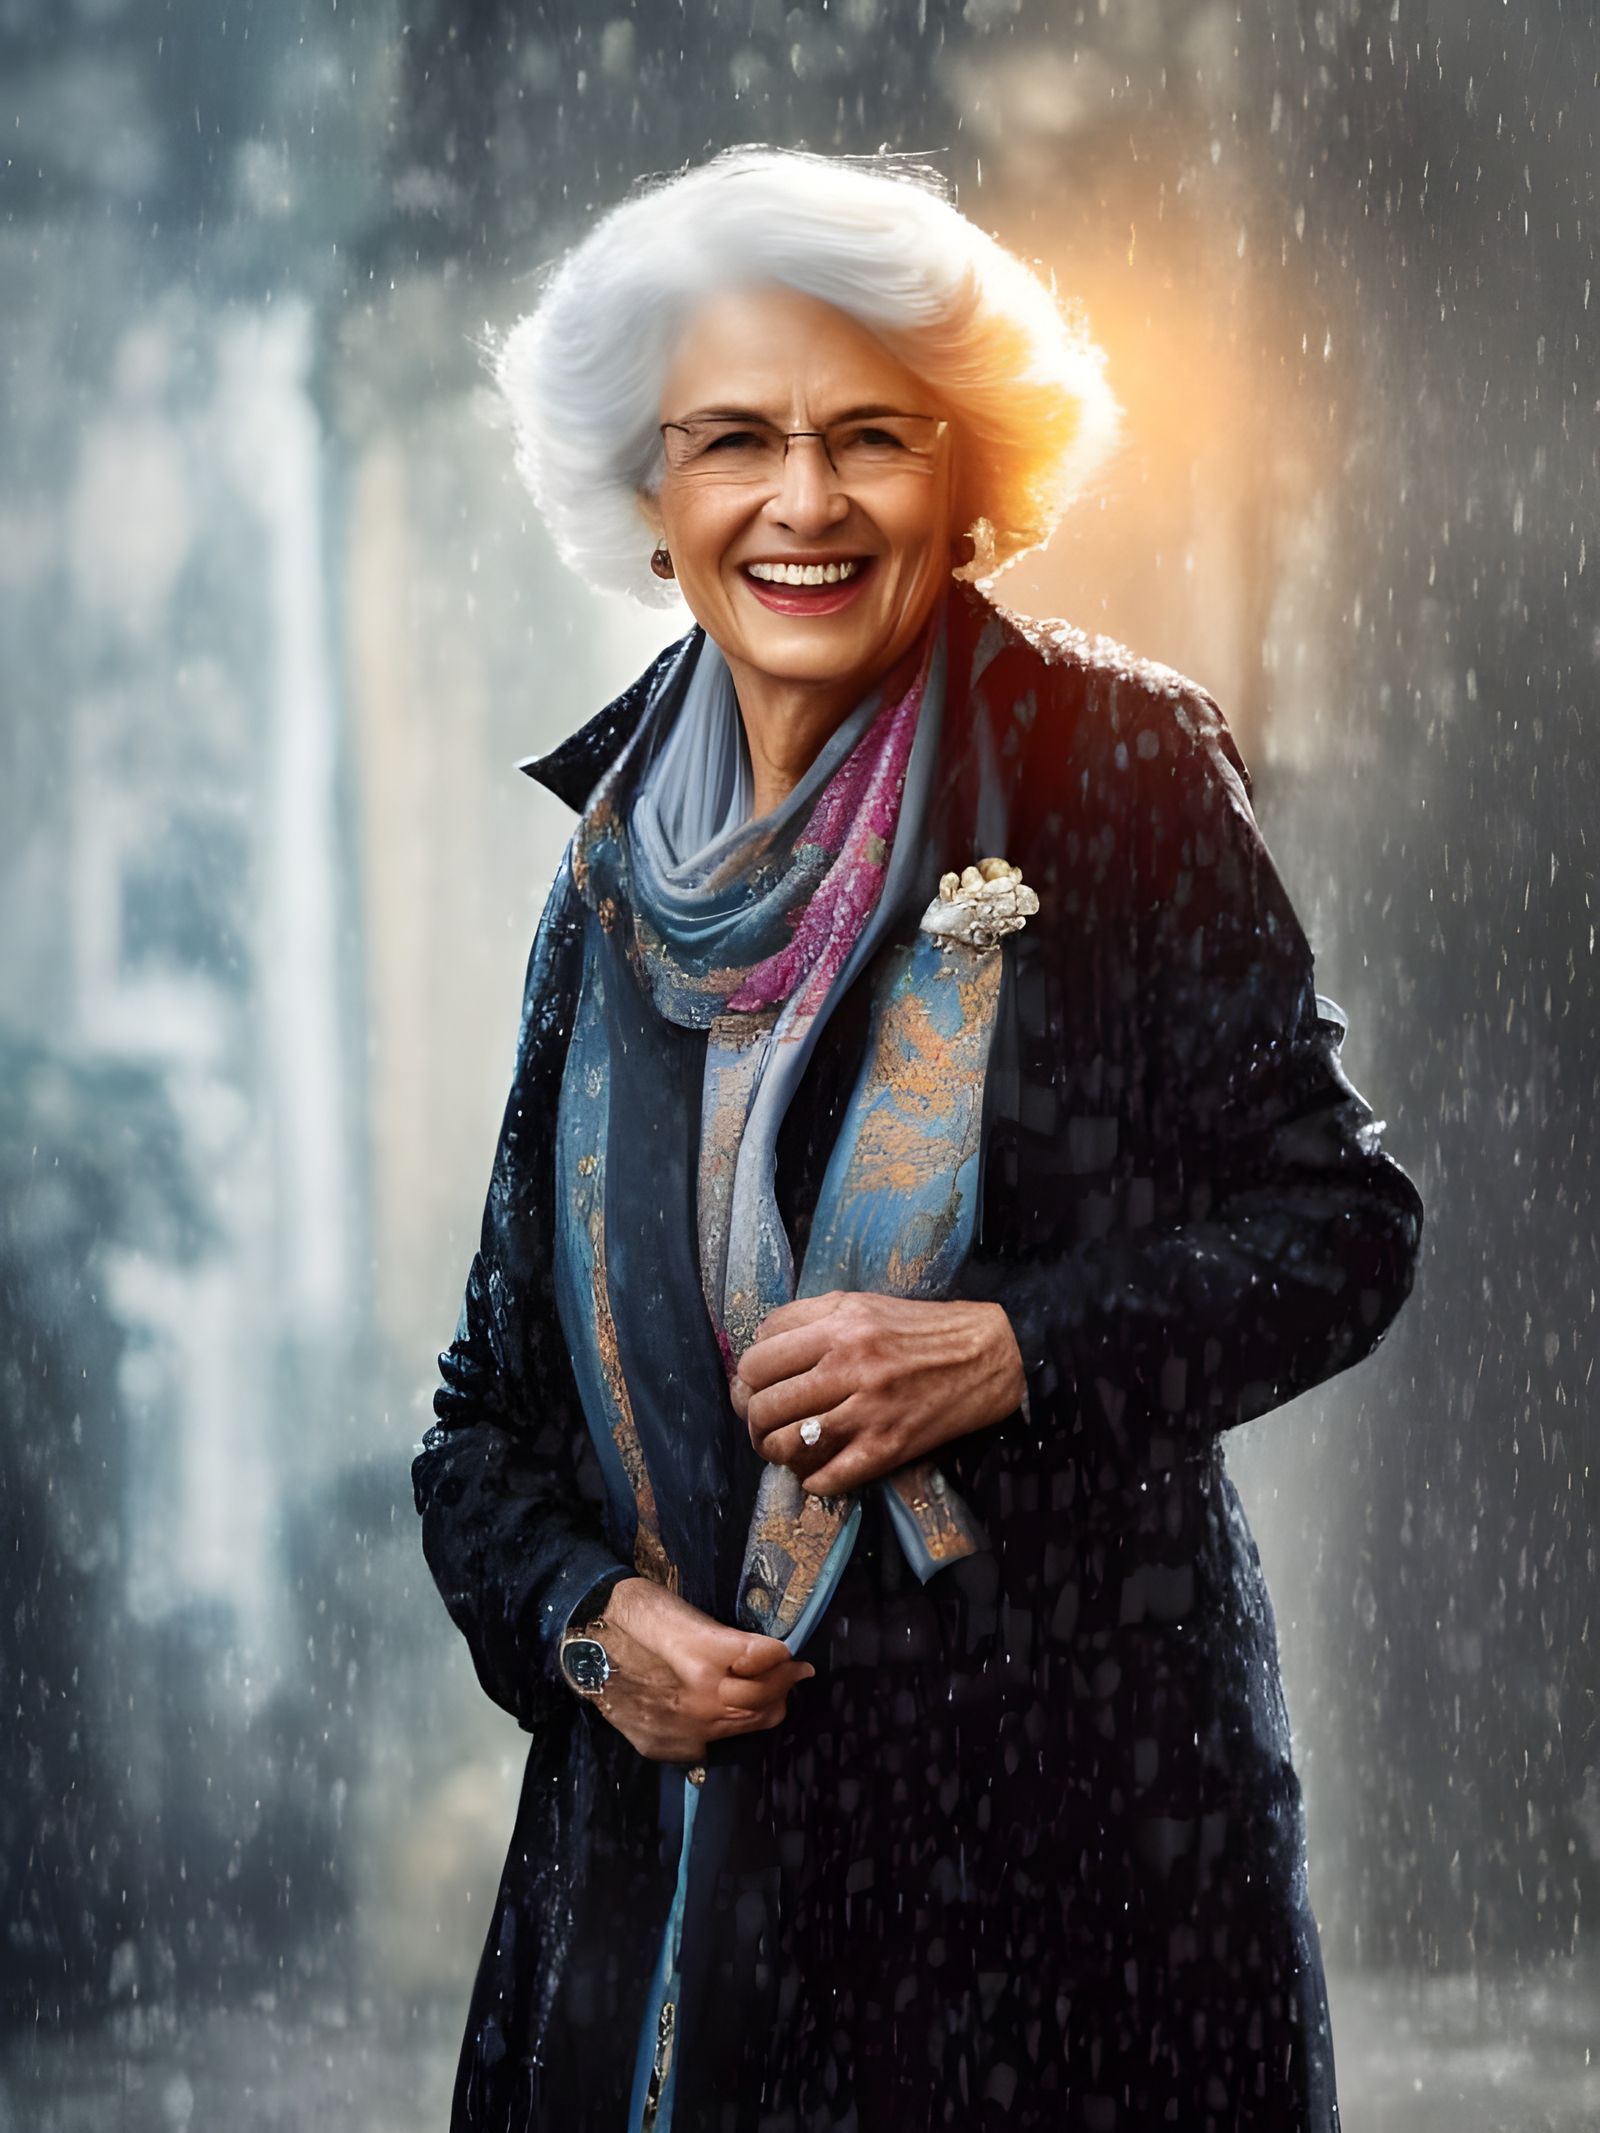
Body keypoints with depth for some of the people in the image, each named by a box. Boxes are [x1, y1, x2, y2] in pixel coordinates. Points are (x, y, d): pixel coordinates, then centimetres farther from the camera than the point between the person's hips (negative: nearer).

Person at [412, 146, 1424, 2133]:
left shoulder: (1114, 772, -4)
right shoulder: (619, 871, 8)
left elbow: (1340, 1217, -4)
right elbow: (497, 1397, 12)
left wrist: (1012, 1352, -17)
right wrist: (587, 1617, -6)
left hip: (1073, 1794, -3)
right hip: (681, 1802, 4)